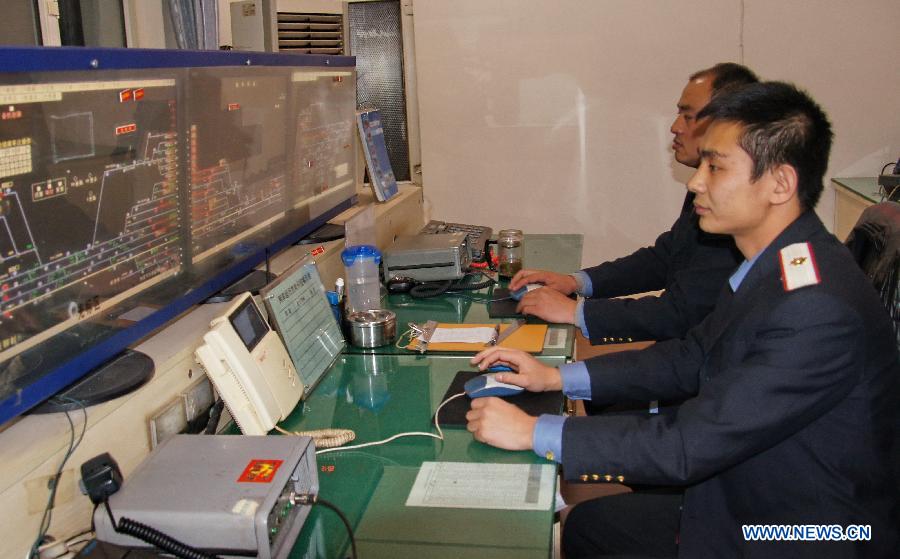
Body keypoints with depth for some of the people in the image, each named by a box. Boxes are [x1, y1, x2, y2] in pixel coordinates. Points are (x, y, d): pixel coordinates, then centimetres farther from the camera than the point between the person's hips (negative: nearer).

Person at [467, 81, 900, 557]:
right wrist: (557, 377, 2)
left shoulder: (817, 311, -31)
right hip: (739, 506, 8)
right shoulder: (775, 266, -2)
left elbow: (689, 444, -29)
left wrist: (533, 431, -21)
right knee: (587, 521, 15)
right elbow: (693, 357, 8)